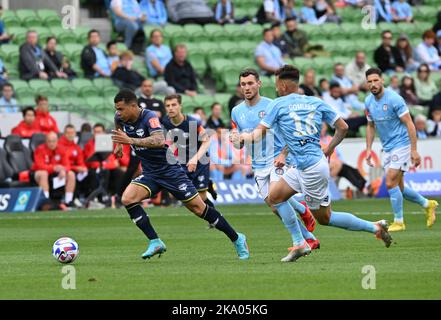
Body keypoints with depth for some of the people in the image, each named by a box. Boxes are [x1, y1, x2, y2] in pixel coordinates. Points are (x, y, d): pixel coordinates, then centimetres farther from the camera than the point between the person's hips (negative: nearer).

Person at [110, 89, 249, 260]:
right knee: (127, 199, -18)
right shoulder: (121, 118, -4)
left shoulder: (149, 117, -25)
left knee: (198, 207, -3)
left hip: (170, 170, -6)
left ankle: (237, 239, 13)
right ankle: (155, 242, -12)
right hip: (149, 174, 6)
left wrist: (130, 140, -49)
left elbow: (159, 141, -44)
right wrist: (119, 144, 27)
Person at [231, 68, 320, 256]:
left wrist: (283, 154, -18)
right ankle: (310, 239, 14)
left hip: (277, 160, -5)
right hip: (258, 166, 5)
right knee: (276, 208, 0)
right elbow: (239, 144, 14)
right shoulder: (237, 112, 8)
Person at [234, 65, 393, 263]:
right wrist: (328, 151, 21)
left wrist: (247, 137, 18)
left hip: (311, 169, -8)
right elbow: (343, 127, 8)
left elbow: (260, 133, -3)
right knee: (274, 197, 15)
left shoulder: (278, 104, -5)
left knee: (324, 218, 2)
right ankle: (300, 243, 11)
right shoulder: (316, 103, 11)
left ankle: (374, 227, 1)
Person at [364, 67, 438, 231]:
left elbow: (409, 124, -17)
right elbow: (371, 126, 17)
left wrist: (414, 150, -20)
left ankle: (398, 222, -2)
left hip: (401, 145, -7)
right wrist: (368, 149, 8)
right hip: (387, 149, 7)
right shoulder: (369, 101, 4)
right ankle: (427, 204, 32)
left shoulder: (394, 99, -18)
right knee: (398, 188, 11)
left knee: (391, 183, -14)